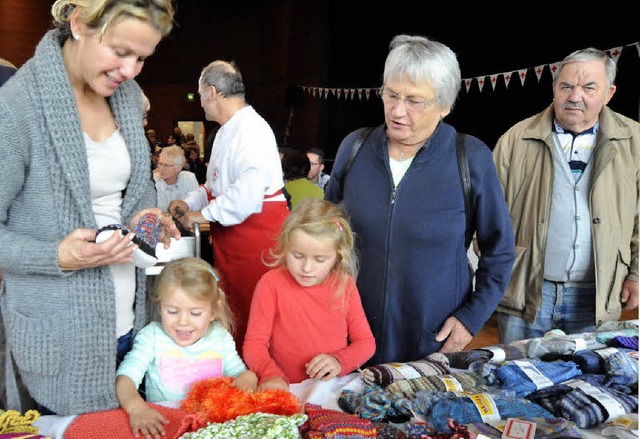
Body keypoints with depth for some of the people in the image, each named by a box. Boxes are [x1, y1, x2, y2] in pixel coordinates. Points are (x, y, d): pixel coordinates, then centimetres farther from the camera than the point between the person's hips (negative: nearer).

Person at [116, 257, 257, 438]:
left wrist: (247, 377, -12)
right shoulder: (152, 336, -2)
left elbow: (237, 371, 12)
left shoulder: (220, 337, 5)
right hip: (163, 422, -2)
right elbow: (125, 376, -12)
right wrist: (137, 407, -31)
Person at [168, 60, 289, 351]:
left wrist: (204, 214, -18)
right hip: (229, 238, 10)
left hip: (256, 233, -10)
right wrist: (189, 202, 12)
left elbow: (249, 190, -29)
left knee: (252, 313, -2)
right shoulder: (227, 131, 17)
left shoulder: (251, 129, -16)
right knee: (233, 313, 17)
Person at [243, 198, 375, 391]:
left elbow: (366, 341, 9)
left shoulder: (345, 285, 3)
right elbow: (254, 343, -6)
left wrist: (339, 361, -10)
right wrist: (271, 375, -25)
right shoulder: (271, 283, -4)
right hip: (287, 391, -3)